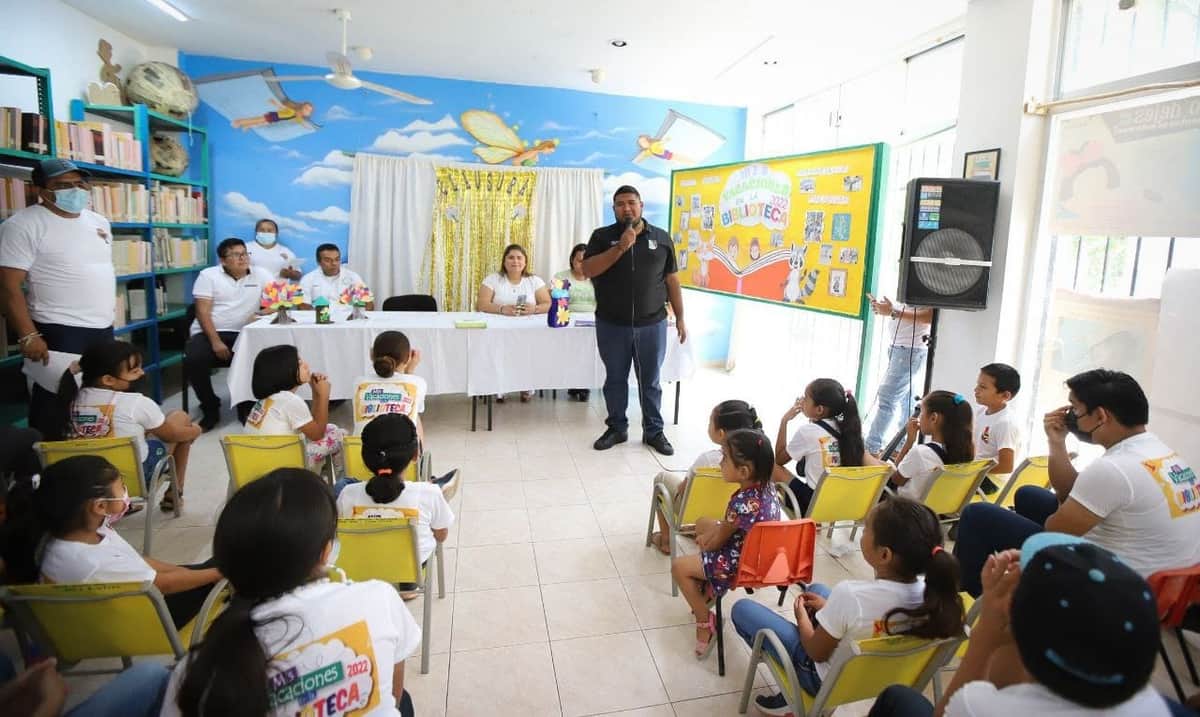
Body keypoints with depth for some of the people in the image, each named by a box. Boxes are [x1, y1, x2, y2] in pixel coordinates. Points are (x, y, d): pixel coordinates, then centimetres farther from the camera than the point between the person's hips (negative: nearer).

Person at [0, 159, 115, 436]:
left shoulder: (98, 222, 12)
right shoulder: (23, 225, -11)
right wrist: (28, 336, -21)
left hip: (103, 328, 7)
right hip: (59, 333, -7)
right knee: (55, 407, -1)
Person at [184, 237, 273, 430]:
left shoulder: (260, 275, 9)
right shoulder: (208, 275, 4)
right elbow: (203, 312, -4)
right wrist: (215, 342, -17)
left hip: (243, 335, 1)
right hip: (209, 333, 0)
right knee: (193, 360, -29)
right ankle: (211, 409, -5)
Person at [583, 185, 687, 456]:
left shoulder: (661, 238, 5)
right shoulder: (602, 236, 1)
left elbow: (671, 280, 8)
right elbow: (588, 270, -12)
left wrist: (680, 318, 5)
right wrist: (620, 247, -20)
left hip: (652, 324, 0)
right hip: (611, 325, 0)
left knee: (650, 381, 10)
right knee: (615, 380, 11)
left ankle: (654, 431, 23)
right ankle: (616, 428, 26)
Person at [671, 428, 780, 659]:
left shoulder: (742, 503, -35)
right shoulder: (767, 484, -10)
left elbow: (717, 542, -17)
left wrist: (704, 542, 3)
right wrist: (709, 534, 2)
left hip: (742, 562, -9)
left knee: (679, 567, 2)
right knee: (702, 523, 22)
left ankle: (705, 622, 11)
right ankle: (707, 587, 28)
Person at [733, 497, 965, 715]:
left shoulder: (850, 594, -38)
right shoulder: (928, 590, -20)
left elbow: (816, 652, -20)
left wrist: (802, 617, -2)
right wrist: (830, 608, 7)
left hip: (829, 679, -5)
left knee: (742, 609, 5)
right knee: (816, 589, 25)